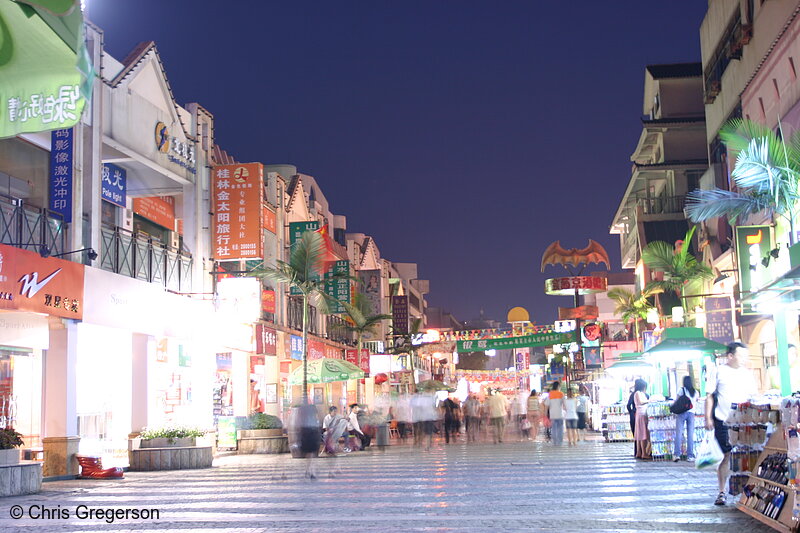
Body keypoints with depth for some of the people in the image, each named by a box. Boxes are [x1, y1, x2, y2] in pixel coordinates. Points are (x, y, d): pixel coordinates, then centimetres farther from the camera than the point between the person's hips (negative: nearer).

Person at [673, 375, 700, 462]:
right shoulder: (695, 392, 12)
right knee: (690, 434, 2)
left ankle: (677, 454, -11)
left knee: (679, 433, -4)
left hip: (682, 412, -2)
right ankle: (690, 456, 1)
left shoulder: (681, 390, 2)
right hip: (691, 413, 2)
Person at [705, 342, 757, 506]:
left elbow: (753, 398, 17)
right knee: (726, 456, -1)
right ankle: (722, 492, 9)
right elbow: (709, 396, 3)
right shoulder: (719, 372, 2)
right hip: (723, 420, -3)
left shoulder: (748, 374, 11)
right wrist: (708, 418, -3)